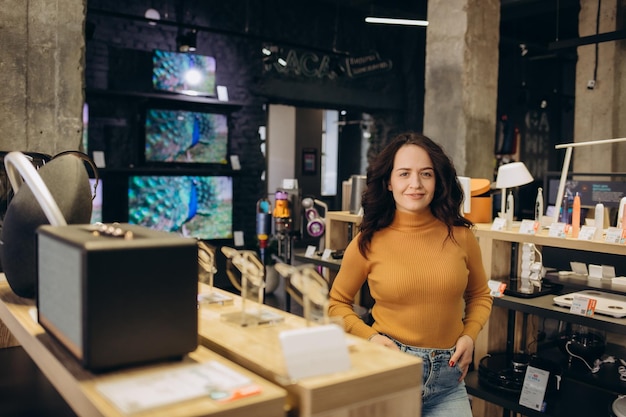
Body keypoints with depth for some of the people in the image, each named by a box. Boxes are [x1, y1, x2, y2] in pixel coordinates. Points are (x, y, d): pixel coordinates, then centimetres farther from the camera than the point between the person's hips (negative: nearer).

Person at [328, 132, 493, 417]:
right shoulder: (368, 242, -9)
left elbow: (479, 295, 13)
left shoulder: (460, 236, -4)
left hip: (446, 378, 2)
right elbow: (337, 303, 4)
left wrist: (469, 336, -3)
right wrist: (369, 336, -11)